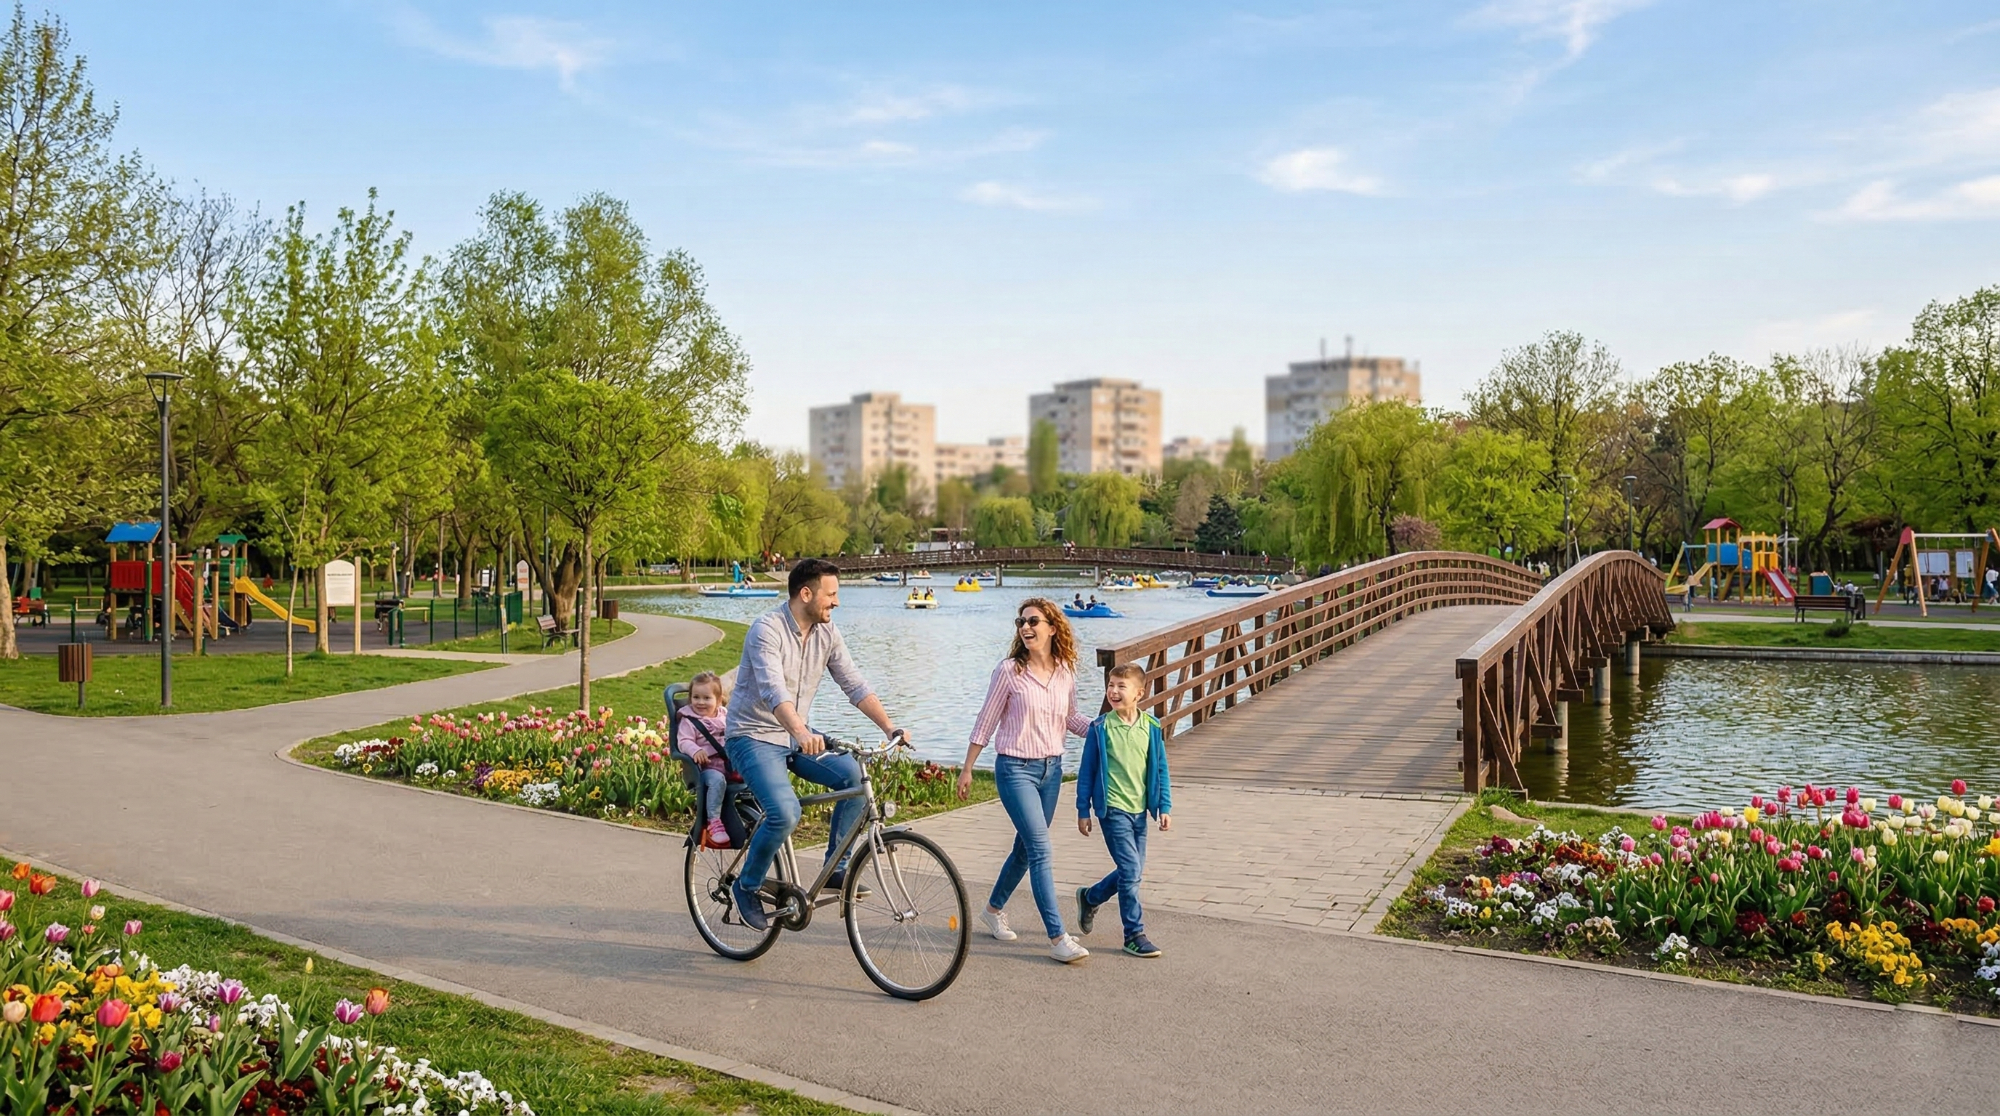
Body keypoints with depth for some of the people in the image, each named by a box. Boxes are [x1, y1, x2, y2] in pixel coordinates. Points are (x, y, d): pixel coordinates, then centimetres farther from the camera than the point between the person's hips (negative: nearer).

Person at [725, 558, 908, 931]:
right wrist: (802, 732, -52)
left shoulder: (827, 632, 1)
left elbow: (855, 684, 0)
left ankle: (835, 869, 1)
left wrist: (889, 727, -13)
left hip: (795, 737, 7)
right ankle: (747, 887, -1)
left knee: (855, 776, -15)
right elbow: (773, 691, -35)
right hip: (754, 737, -7)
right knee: (785, 813, -27)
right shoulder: (766, 630, -21)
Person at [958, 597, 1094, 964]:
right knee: (1041, 851, -11)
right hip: (1015, 769, -5)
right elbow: (986, 721, -3)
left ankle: (994, 909, 38)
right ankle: (1057, 938, -9)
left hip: (1051, 768, 6)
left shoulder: (1065, 672, 2)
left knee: (1026, 846, 16)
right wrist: (967, 768, 1)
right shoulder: (1009, 670, -11)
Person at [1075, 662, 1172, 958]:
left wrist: (1164, 807, 5)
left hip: (1139, 810, 5)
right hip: (1112, 809, -5)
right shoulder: (1100, 728, -8)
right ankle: (1134, 934, 1)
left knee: (1133, 871, 13)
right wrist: (1083, 811, -1)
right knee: (1131, 869, -10)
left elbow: (1160, 769, 9)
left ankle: (1090, 898, 38)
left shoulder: (1151, 728, 1)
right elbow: (1086, 771, -2)